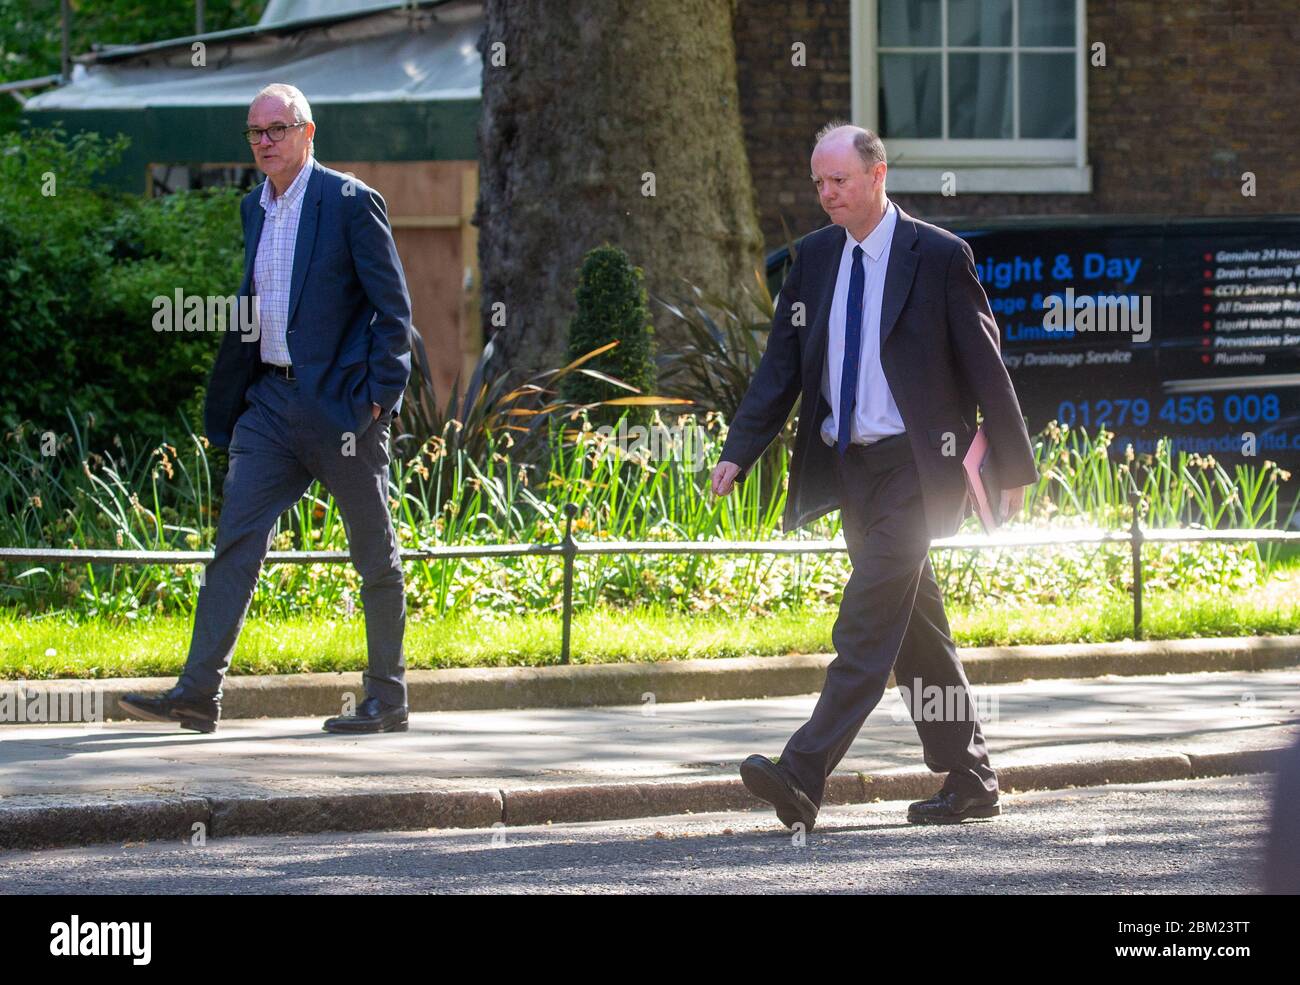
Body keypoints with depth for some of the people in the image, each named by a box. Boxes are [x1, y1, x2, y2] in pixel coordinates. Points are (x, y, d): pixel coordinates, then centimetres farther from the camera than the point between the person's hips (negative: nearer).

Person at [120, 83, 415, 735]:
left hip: (342, 402, -6)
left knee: (374, 554, 4)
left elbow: (393, 307, -9)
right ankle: (198, 693, -7)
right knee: (235, 538, -3)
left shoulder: (351, 203, -8)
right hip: (272, 400, 6)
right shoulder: (255, 208, 13)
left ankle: (387, 700, 13)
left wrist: (379, 396, -13)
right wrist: (229, 400, 15)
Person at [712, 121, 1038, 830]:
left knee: (867, 623, -15)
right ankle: (969, 782, 19)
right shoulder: (814, 257, 10)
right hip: (846, 465, 7)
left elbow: (984, 366, -3)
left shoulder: (938, 257, -6)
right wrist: (738, 453, -3)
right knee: (915, 629, 12)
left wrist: (1014, 468, -2)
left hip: (913, 466, -7)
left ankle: (803, 776, -24)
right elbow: (780, 365, 9)